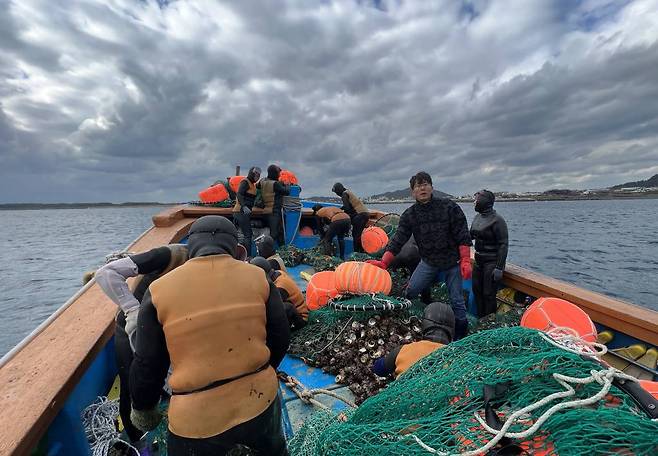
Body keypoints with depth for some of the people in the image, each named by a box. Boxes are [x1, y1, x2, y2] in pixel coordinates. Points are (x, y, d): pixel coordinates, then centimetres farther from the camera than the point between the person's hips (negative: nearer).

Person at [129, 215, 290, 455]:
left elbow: (147, 364, -4)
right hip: (260, 401, 1)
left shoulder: (160, 290, -11)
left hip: (197, 418, 0)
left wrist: (143, 407, 17)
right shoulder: (258, 277, -8)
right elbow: (280, 339, -1)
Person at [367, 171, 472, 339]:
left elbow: (463, 237, -9)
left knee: (456, 300, 5)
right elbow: (397, 240, -11)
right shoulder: (409, 215, -5)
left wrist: (465, 261, -14)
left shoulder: (449, 207, -11)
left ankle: (461, 335, 27)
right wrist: (383, 263, -21)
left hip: (452, 261, -2)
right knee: (410, 291, -2)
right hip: (428, 261, 2)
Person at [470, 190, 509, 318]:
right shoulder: (478, 217, 6)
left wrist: (499, 268, -20)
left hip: (492, 261, -8)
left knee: (488, 294, 0)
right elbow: (471, 235, 16)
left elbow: (503, 244, -18)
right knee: (476, 289, 15)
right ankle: (480, 318, 32)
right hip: (479, 260, 8)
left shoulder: (497, 219, -17)